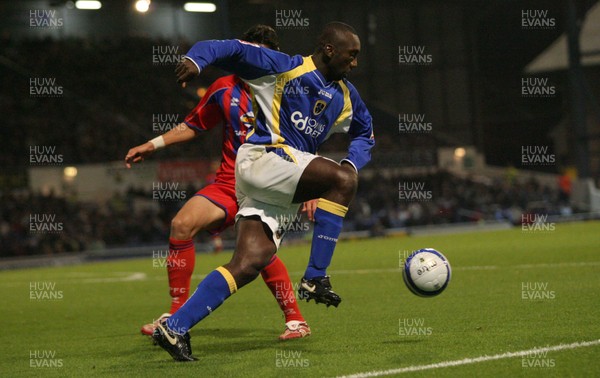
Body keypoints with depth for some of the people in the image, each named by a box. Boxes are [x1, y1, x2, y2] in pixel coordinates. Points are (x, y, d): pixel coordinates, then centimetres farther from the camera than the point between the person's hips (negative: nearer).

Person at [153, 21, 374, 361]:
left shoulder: (346, 97, 17)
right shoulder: (284, 68, -3)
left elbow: (366, 133, 33)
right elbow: (230, 50, -5)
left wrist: (354, 162, 11)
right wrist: (197, 59, -26)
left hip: (283, 194, 7)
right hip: (261, 157, -7)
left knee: (250, 263, -8)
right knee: (343, 179, -24)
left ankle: (174, 328, -6)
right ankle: (315, 279, -21)